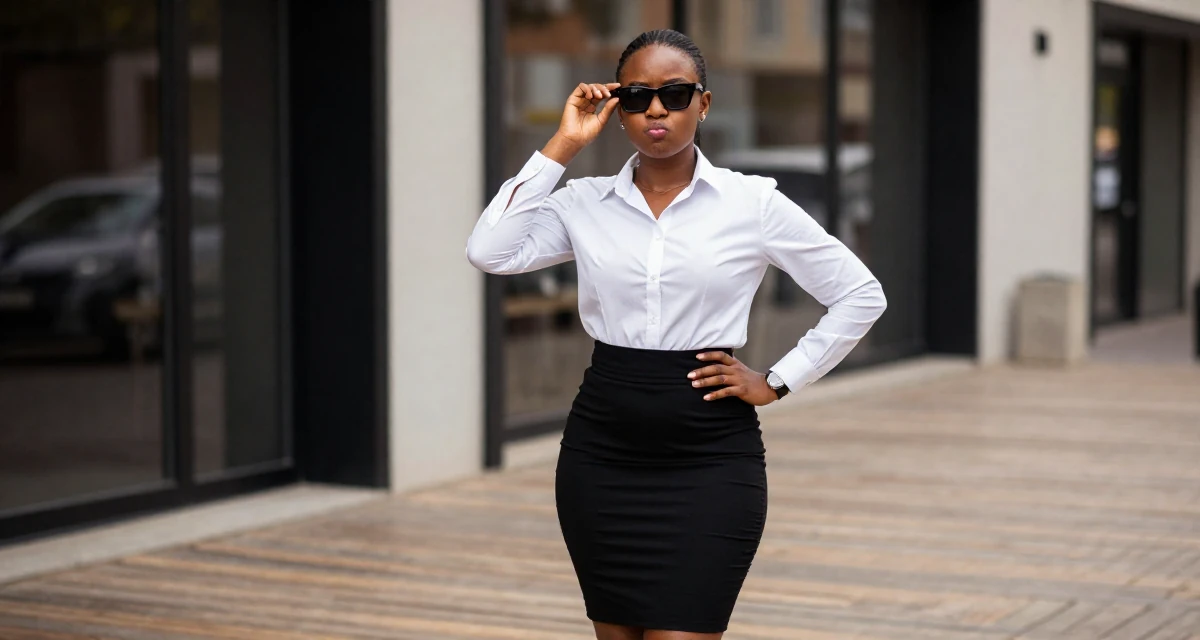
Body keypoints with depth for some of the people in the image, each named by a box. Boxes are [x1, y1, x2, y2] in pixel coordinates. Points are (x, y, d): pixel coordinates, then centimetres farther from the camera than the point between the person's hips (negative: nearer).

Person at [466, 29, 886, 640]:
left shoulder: (753, 203, -1)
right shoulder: (584, 204, 4)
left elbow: (861, 295, 5)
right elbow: (490, 252, -13)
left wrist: (777, 381, 0)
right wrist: (562, 147, -8)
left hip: (710, 458, -3)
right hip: (601, 451, 3)